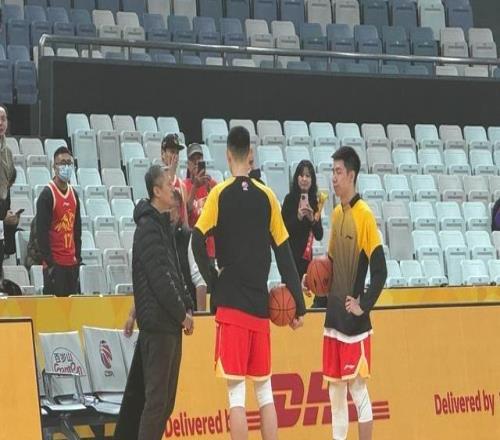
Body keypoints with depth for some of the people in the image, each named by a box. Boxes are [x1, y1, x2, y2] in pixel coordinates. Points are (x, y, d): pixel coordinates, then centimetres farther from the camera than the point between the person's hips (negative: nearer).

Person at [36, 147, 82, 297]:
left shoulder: (74, 194, 12)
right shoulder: (47, 194, -9)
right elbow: (41, 231, -13)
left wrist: (78, 257, 13)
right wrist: (48, 263, -16)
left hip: (72, 262, 7)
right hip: (55, 263, -7)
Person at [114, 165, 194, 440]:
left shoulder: (162, 225, 18)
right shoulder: (149, 229, -13)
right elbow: (160, 279, -18)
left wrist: (187, 307, 9)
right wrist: (182, 313, -12)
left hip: (169, 324, 10)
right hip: (158, 323, -10)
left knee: (165, 399, 12)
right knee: (157, 398, -10)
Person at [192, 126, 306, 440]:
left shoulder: (219, 194, -2)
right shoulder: (267, 196, 5)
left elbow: (198, 240, -14)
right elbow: (284, 253, 5)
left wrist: (213, 282, -2)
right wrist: (299, 305, 7)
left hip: (231, 305, -3)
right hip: (261, 305, 3)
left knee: (237, 393, -5)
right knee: (265, 391, 11)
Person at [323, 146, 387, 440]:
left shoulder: (364, 215, -13)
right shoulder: (336, 214, 11)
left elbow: (380, 271, -15)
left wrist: (364, 306, -18)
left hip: (354, 321, -8)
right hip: (334, 316, 8)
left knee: (357, 387, -4)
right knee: (335, 389, 10)